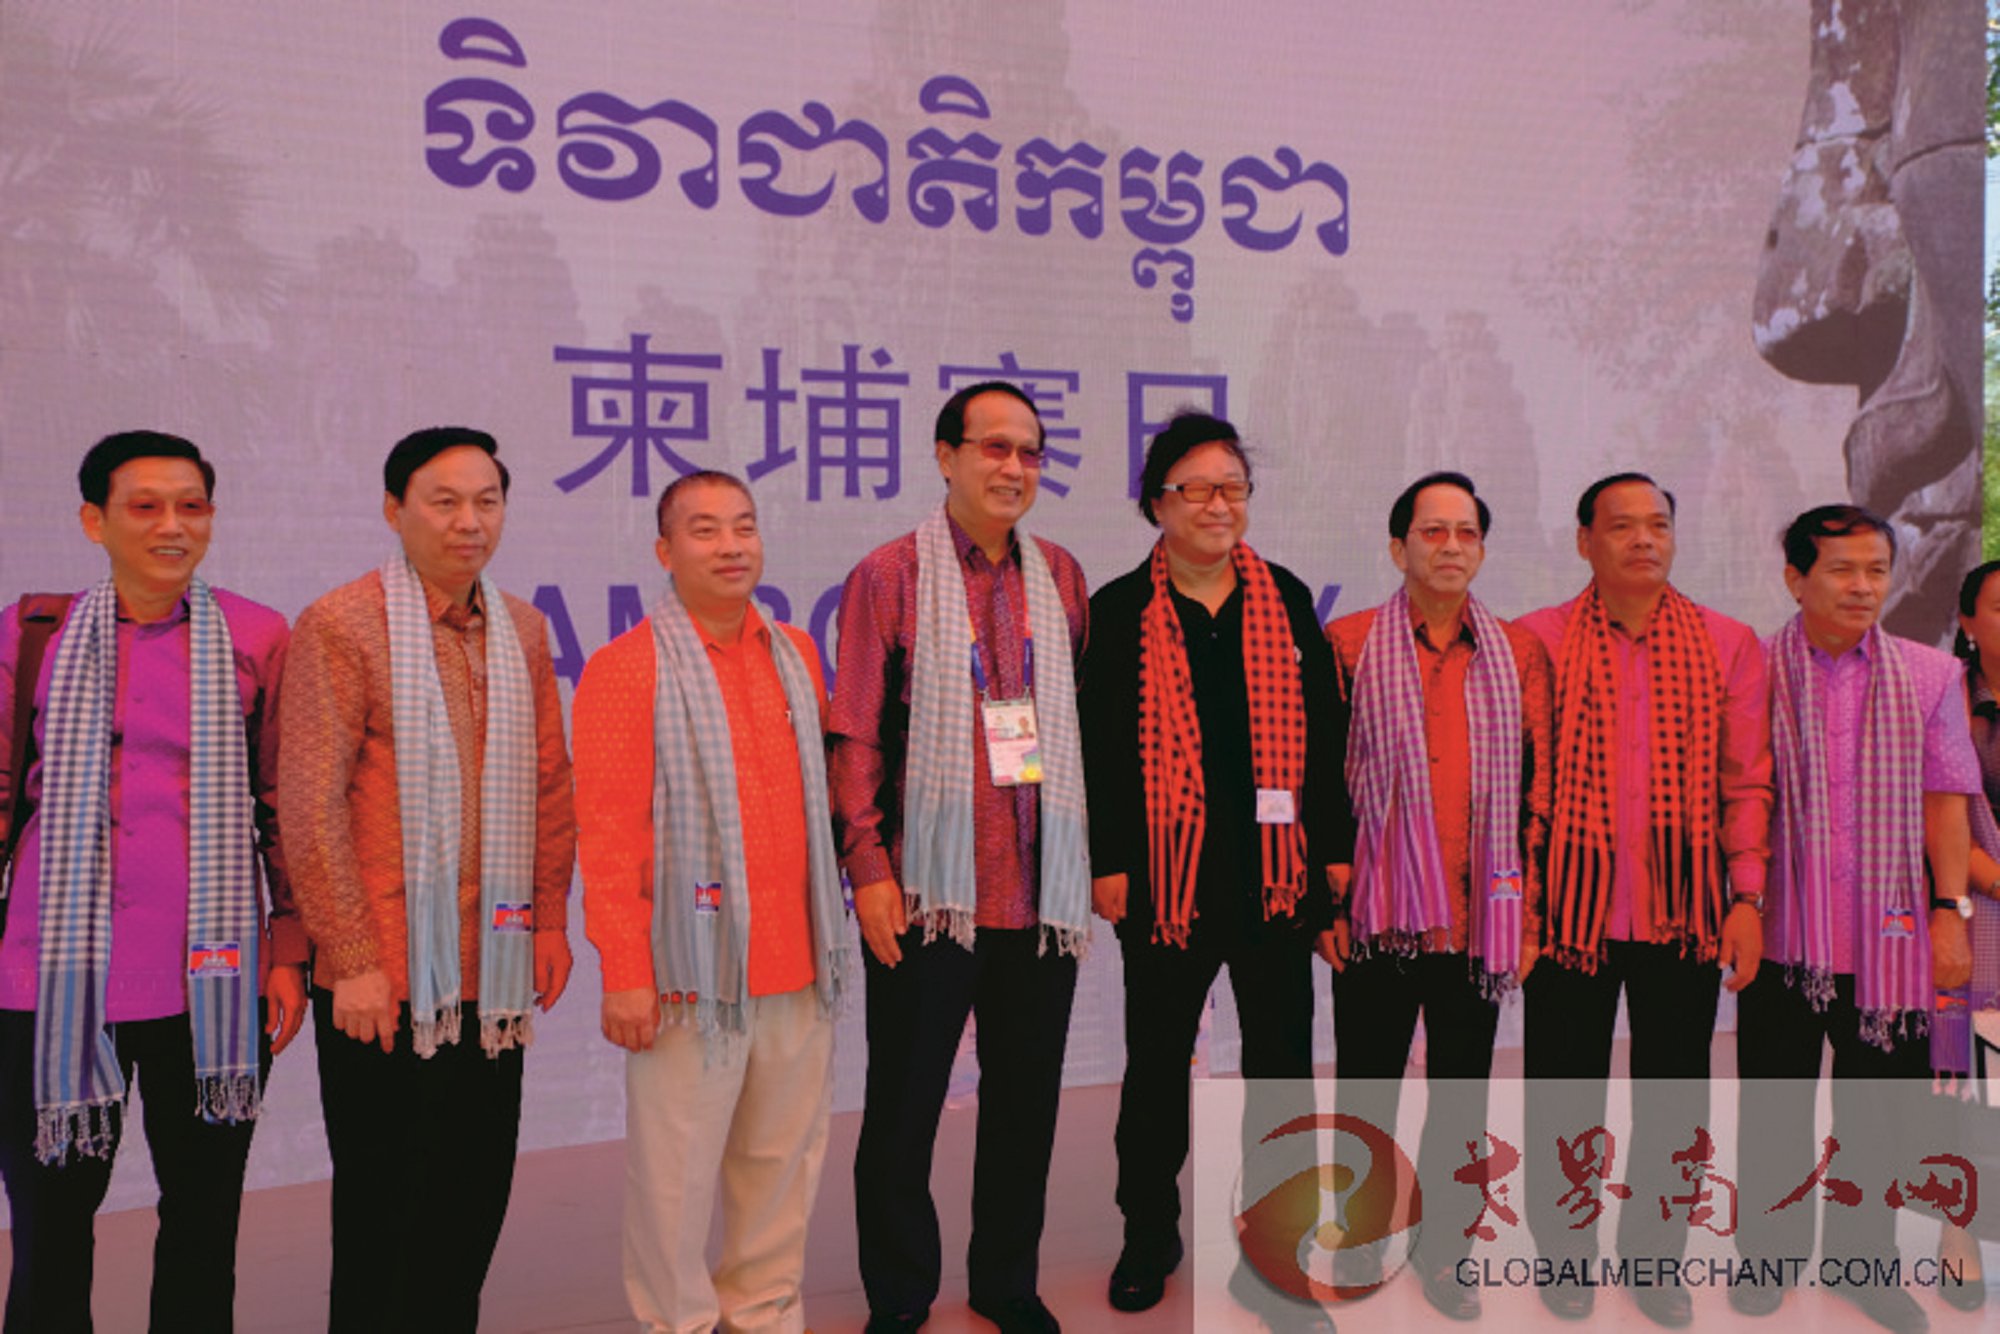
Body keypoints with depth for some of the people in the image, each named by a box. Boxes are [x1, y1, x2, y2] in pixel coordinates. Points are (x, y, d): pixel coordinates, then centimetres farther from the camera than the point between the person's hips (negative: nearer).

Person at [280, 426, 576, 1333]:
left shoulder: (523, 629, 9)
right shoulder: (340, 625, -8)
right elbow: (309, 806, -11)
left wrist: (549, 920, 8)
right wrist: (353, 959, -13)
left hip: (494, 972, 5)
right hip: (382, 977, -5)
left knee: (476, 1192, 13)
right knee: (382, 1205, 8)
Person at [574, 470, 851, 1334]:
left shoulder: (796, 655, 11)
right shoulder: (627, 668, -6)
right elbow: (606, 833, -9)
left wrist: (829, 932, 14)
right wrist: (626, 972, -12)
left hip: (797, 963, 5)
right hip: (692, 969, -5)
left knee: (783, 1161, 13)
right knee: (678, 1171, 4)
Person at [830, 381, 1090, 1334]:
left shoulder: (1061, 577, 10)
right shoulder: (890, 575, -1)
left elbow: (1086, 722, 13)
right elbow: (854, 736, -4)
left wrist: (1099, 858, 9)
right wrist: (869, 866, -10)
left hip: (1043, 894, 4)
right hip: (929, 895, -3)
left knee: (1026, 1101, 14)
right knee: (903, 1106, 7)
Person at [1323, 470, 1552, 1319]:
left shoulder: (1519, 654, 8)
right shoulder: (1348, 643, 2)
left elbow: (1538, 790, 7)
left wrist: (1530, 915, 3)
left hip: (1479, 919, 2)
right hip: (1378, 914, -1)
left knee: (1462, 1097, 11)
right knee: (1368, 1089, 9)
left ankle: (1443, 1255, 27)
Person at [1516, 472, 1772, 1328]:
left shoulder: (1728, 645, 4)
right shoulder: (1538, 640, -1)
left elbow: (1749, 781, 4)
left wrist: (1748, 897, -2)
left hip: (1687, 908, 2)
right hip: (1573, 905, -1)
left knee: (1674, 1091, 11)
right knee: (1564, 1088, 8)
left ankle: (1654, 1256, 30)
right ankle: (1565, 1251, 28)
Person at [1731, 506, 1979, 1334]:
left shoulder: (1930, 676, 2)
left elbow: (1944, 801, 4)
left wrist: (1950, 910, -1)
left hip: (1890, 936, 1)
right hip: (1782, 932, -1)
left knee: (1882, 1109, 11)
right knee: (1773, 1107, 10)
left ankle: (1863, 1259, 30)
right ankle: (1768, 1252, 28)